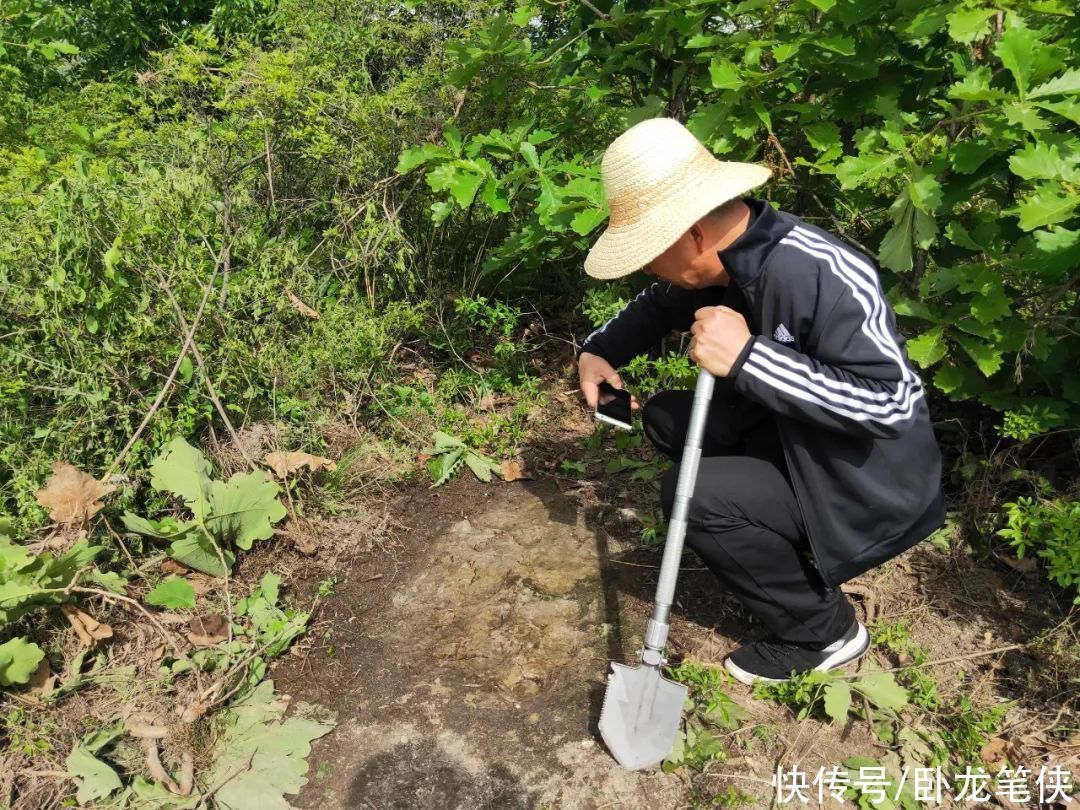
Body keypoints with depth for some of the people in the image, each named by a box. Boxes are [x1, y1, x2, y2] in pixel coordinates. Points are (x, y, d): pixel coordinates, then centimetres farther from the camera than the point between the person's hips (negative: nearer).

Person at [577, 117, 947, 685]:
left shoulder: (821, 275, -31)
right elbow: (657, 306, 14)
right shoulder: (722, 260, -6)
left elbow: (890, 402, -34)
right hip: (790, 438, 8)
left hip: (870, 488, -8)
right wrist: (599, 350, -1)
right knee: (664, 419, 1)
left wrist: (746, 356, -36)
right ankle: (781, 547, 13)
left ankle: (822, 632, 0)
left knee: (693, 495, -23)